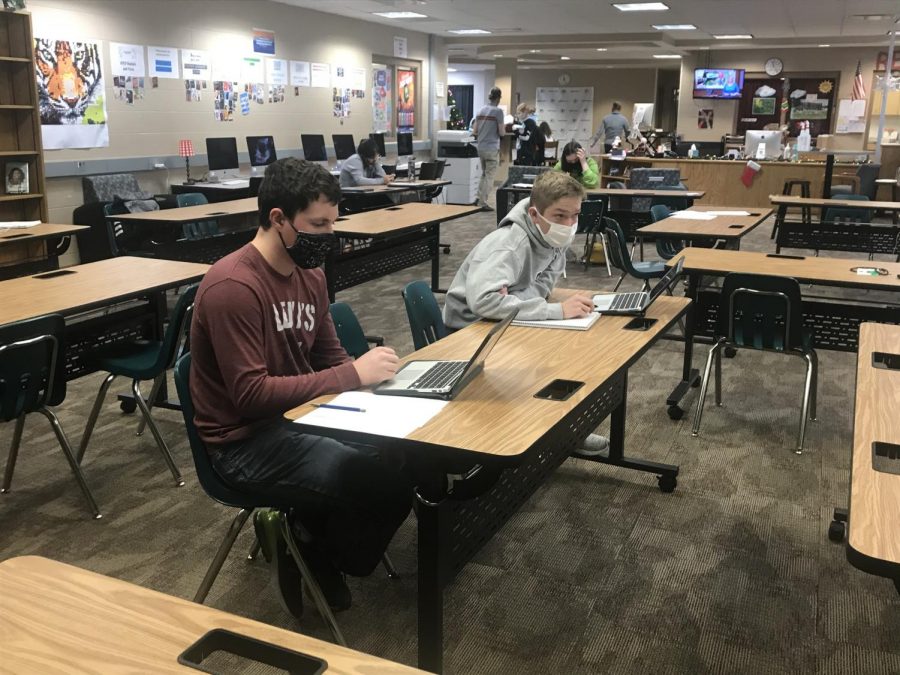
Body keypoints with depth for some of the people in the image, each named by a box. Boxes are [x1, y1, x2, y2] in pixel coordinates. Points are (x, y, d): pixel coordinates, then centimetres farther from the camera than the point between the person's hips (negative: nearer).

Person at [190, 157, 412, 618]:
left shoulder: (309, 272, 4)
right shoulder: (233, 286, -22)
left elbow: (330, 356, 15)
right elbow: (251, 394, -25)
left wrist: (368, 372, -7)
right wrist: (353, 375, -24)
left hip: (300, 416, 8)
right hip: (246, 442, -8)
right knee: (388, 484, -21)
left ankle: (310, 534, 10)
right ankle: (311, 545, 9)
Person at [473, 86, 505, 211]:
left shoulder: (480, 111, 9)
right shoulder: (498, 111, -9)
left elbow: (474, 131, 10)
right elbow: (501, 132, -9)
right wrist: (504, 127, 11)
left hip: (480, 148, 6)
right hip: (492, 148, -6)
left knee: (484, 175, 19)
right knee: (489, 176, 0)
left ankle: (480, 200, 19)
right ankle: (483, 202, 0)